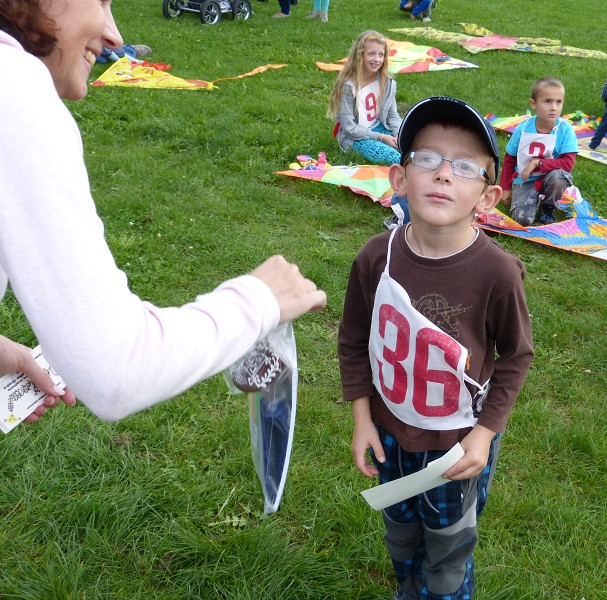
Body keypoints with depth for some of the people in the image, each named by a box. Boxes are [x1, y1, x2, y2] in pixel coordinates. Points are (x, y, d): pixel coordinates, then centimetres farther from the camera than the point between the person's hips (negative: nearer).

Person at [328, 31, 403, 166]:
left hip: (379, 128, 8)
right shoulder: (348, 86, -18)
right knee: (390, 155, -31)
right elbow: (349, 126, -18)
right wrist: (381, 137, -19)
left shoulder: (386, 82, -1)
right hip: (355, 137, -8)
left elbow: (393, 115, 6)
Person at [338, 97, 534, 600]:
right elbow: (354, 341, -4)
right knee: (401, 530, 29)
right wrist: (362, 419, -3)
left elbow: (516, 356, -10)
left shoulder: (496, 271, -27)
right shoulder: (378, 256, -19)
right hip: (390, 431, 3)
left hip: (459, 442, -3)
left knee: (448, 545, 22)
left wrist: (484, 433, -12)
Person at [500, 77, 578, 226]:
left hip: (549, 177, 0)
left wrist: (538, 162, -25)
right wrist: (505, 188, 7)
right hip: (524, 180, 0)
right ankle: (535, 197, 16)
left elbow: (568, 163, -19)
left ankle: (547, 209, -3)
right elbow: (509, 159, 3)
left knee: (558, 176, -36)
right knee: (522, 219, -21)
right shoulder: (522, 128, -10)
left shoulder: (565, 130, -15)